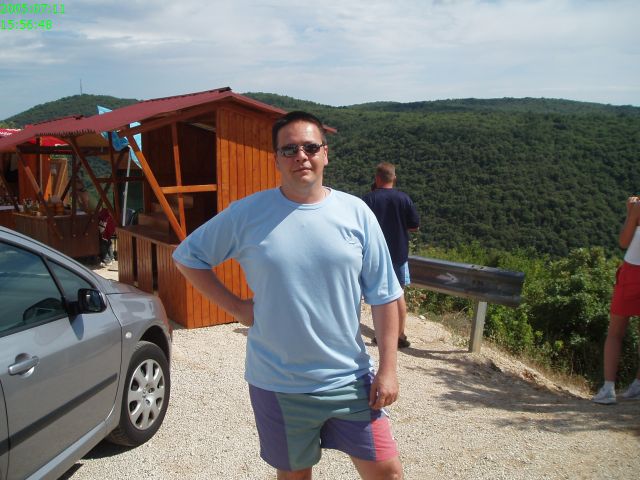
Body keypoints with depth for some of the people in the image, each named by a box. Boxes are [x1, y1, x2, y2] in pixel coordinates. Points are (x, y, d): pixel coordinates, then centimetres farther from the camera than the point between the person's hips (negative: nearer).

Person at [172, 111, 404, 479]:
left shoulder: (356, 212, -4)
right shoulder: (246, 214, -7)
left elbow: (384, 297, -1)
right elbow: (188, 256, 5)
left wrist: (388, 369, -4)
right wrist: (236, 306, -4)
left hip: (349, 379, 1)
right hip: (277, 384, 0)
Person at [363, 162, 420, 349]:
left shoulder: (368, 199, -11)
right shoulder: (403, 198, -6)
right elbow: (414, 226, -1)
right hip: (399, 254, 1)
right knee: (399, 294, 13)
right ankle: (400, 336, 17)